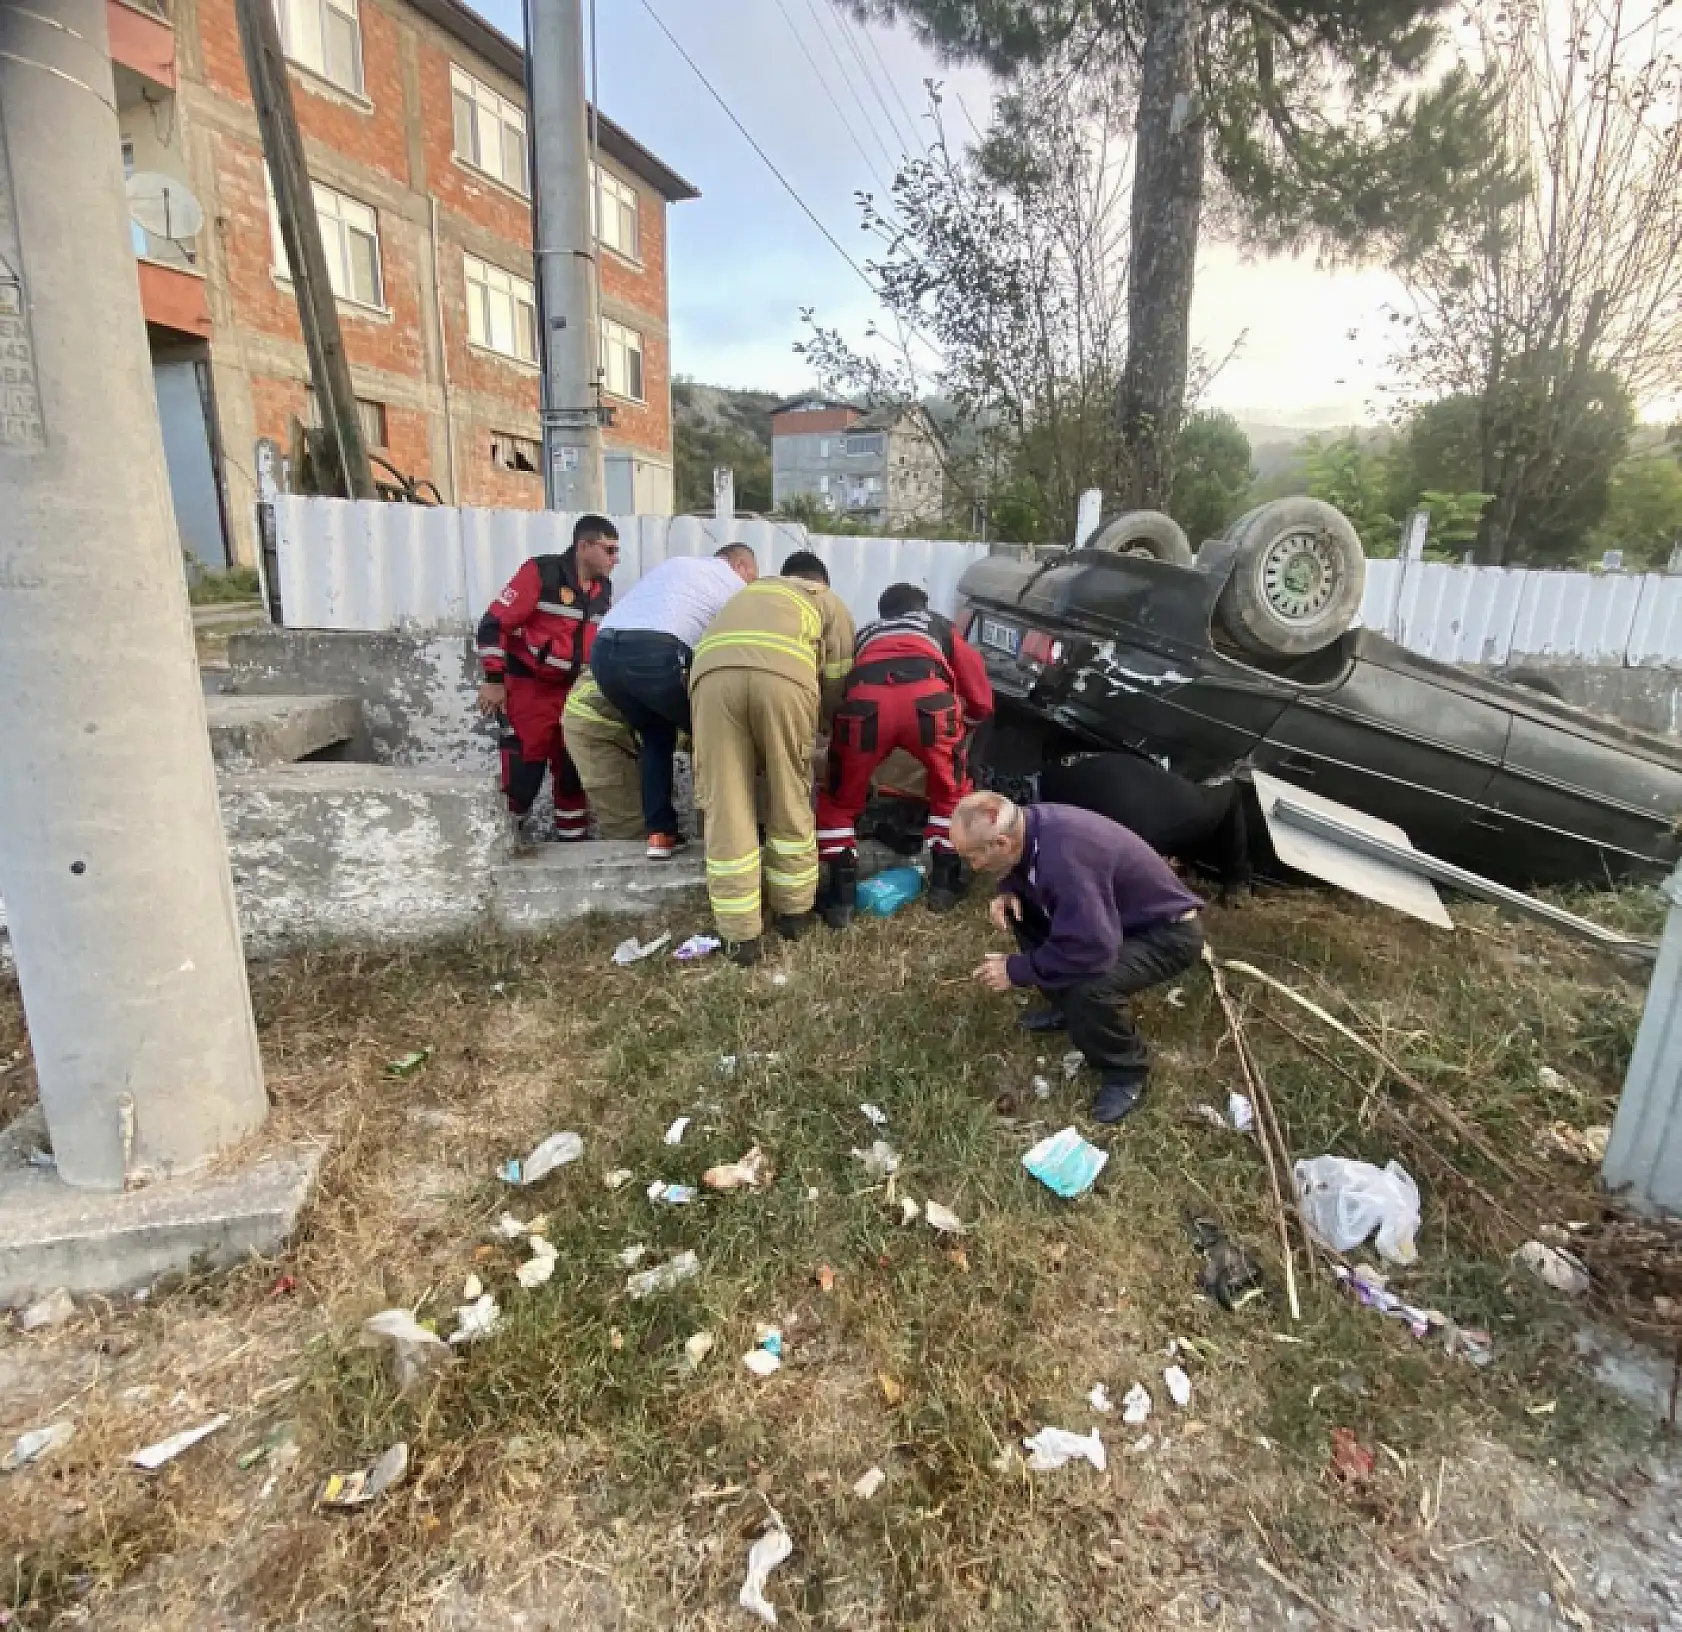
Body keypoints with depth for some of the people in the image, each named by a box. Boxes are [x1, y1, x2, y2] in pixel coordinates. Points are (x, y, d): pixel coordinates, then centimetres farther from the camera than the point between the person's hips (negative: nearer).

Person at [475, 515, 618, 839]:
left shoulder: (603, 588, 8)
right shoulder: (541, 572, -13)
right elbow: (494, 623, -14)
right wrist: (494, 680, -17)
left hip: (573, 692, 7)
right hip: (529, 688, -6)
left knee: (575, 771, 8)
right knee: (522, 773, -7)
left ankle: (573, 839, 20)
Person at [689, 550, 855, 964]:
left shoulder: (752, 591, 44)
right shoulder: (830, 601, 33)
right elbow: (837, 685, 25)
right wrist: (817, 720, 45)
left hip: (713, 671, 3)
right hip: (783, 674, -2)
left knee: (726, 805, 7)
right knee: (791, 801, 15)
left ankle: (742, 935, 12)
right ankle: (794, 912, 27)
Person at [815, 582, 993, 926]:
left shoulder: (864, 635, 42)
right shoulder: (939, 626, 38)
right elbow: (982, 701, 32)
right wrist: (962, 729, 53)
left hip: (865, 703, 1)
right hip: (928, 699, -1)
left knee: (838, 800, 25)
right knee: (952, 793, 28)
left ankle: (840, 896, 19)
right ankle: (944, 884, 30)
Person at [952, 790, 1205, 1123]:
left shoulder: (1064, 855, -37)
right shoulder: (1034, 825, -10)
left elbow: (1092, 949, -38)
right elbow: (1019, 871, 13)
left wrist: (1016, 970, -24)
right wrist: (1006, 893, -10)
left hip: (1168, 932, -9)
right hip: (1116, 915, 9)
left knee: (1088, 987, -33)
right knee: (1021, 907, 1)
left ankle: (1126, 1070, -2)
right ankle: (1067, 1005, 17)